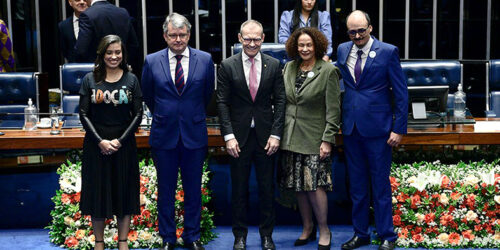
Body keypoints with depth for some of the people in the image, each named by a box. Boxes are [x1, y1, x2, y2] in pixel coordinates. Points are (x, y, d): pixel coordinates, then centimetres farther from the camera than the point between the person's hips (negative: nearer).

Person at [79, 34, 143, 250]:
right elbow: (83, 113, -2)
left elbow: (138, 114, -1)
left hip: (124, 144, 0)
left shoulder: (131, 80, 1)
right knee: (97, 192, 6)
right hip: (96, 145, 0)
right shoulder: (90, 79, 0)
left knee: (124, 191, 7)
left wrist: (120, 140, -11)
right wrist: (100, 141, -12)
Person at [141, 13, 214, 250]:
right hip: (164, 135, 0)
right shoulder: (152, 61, -2)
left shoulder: (205, 60, -2)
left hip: (195, 134, 0)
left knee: (193, 190, 10)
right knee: (165, 190, 10)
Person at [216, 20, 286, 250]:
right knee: (239, 189, 7)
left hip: (266, 136, 1)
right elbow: (222, 103, -2)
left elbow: (280, 101, 3)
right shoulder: (228, 66, -1)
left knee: (267, 188, 8)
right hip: (239, 136, -1)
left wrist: (276, 134, -5)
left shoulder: (274, 65, 3)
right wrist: (229, 136, -9)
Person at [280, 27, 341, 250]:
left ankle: (324, 231, 10)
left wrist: (328, 140, -13)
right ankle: (307, 227, 25)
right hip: (291, 137, 5)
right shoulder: (289, 68, 8)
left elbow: (333, 110, -9)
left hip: (314, 138, -5)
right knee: (298, 185, 10)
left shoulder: (328, 71, -7)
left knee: (314, 185, -8)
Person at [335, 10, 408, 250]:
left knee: (380, 184, 3)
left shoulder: (388, 52, -6)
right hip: (351, 127, 5)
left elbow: (401, 93, -6)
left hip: (377, 127, -4)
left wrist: (399, 128, -9)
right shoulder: (342, 50, 7)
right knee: (356, 185, 12)